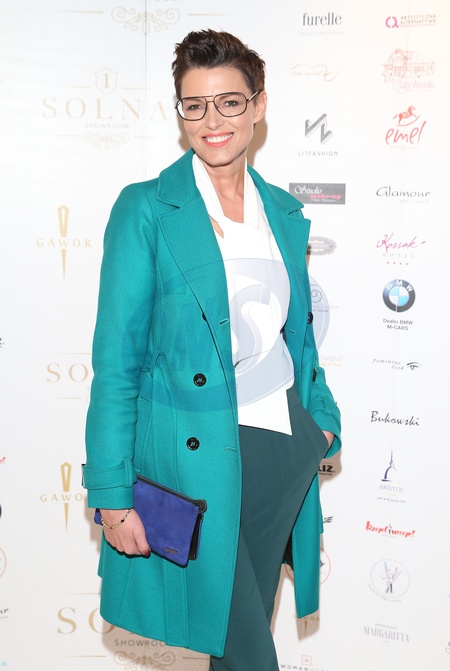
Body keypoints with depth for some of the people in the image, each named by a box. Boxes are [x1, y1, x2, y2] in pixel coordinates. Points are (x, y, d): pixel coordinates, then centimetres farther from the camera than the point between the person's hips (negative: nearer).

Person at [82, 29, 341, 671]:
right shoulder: (146, 209, -7)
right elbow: (116, 360, -9)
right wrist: (113, 496, -12)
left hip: (285, 448, 5)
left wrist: (321, 418, 13)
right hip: (196, 455, -5)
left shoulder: (285, 212, 9)